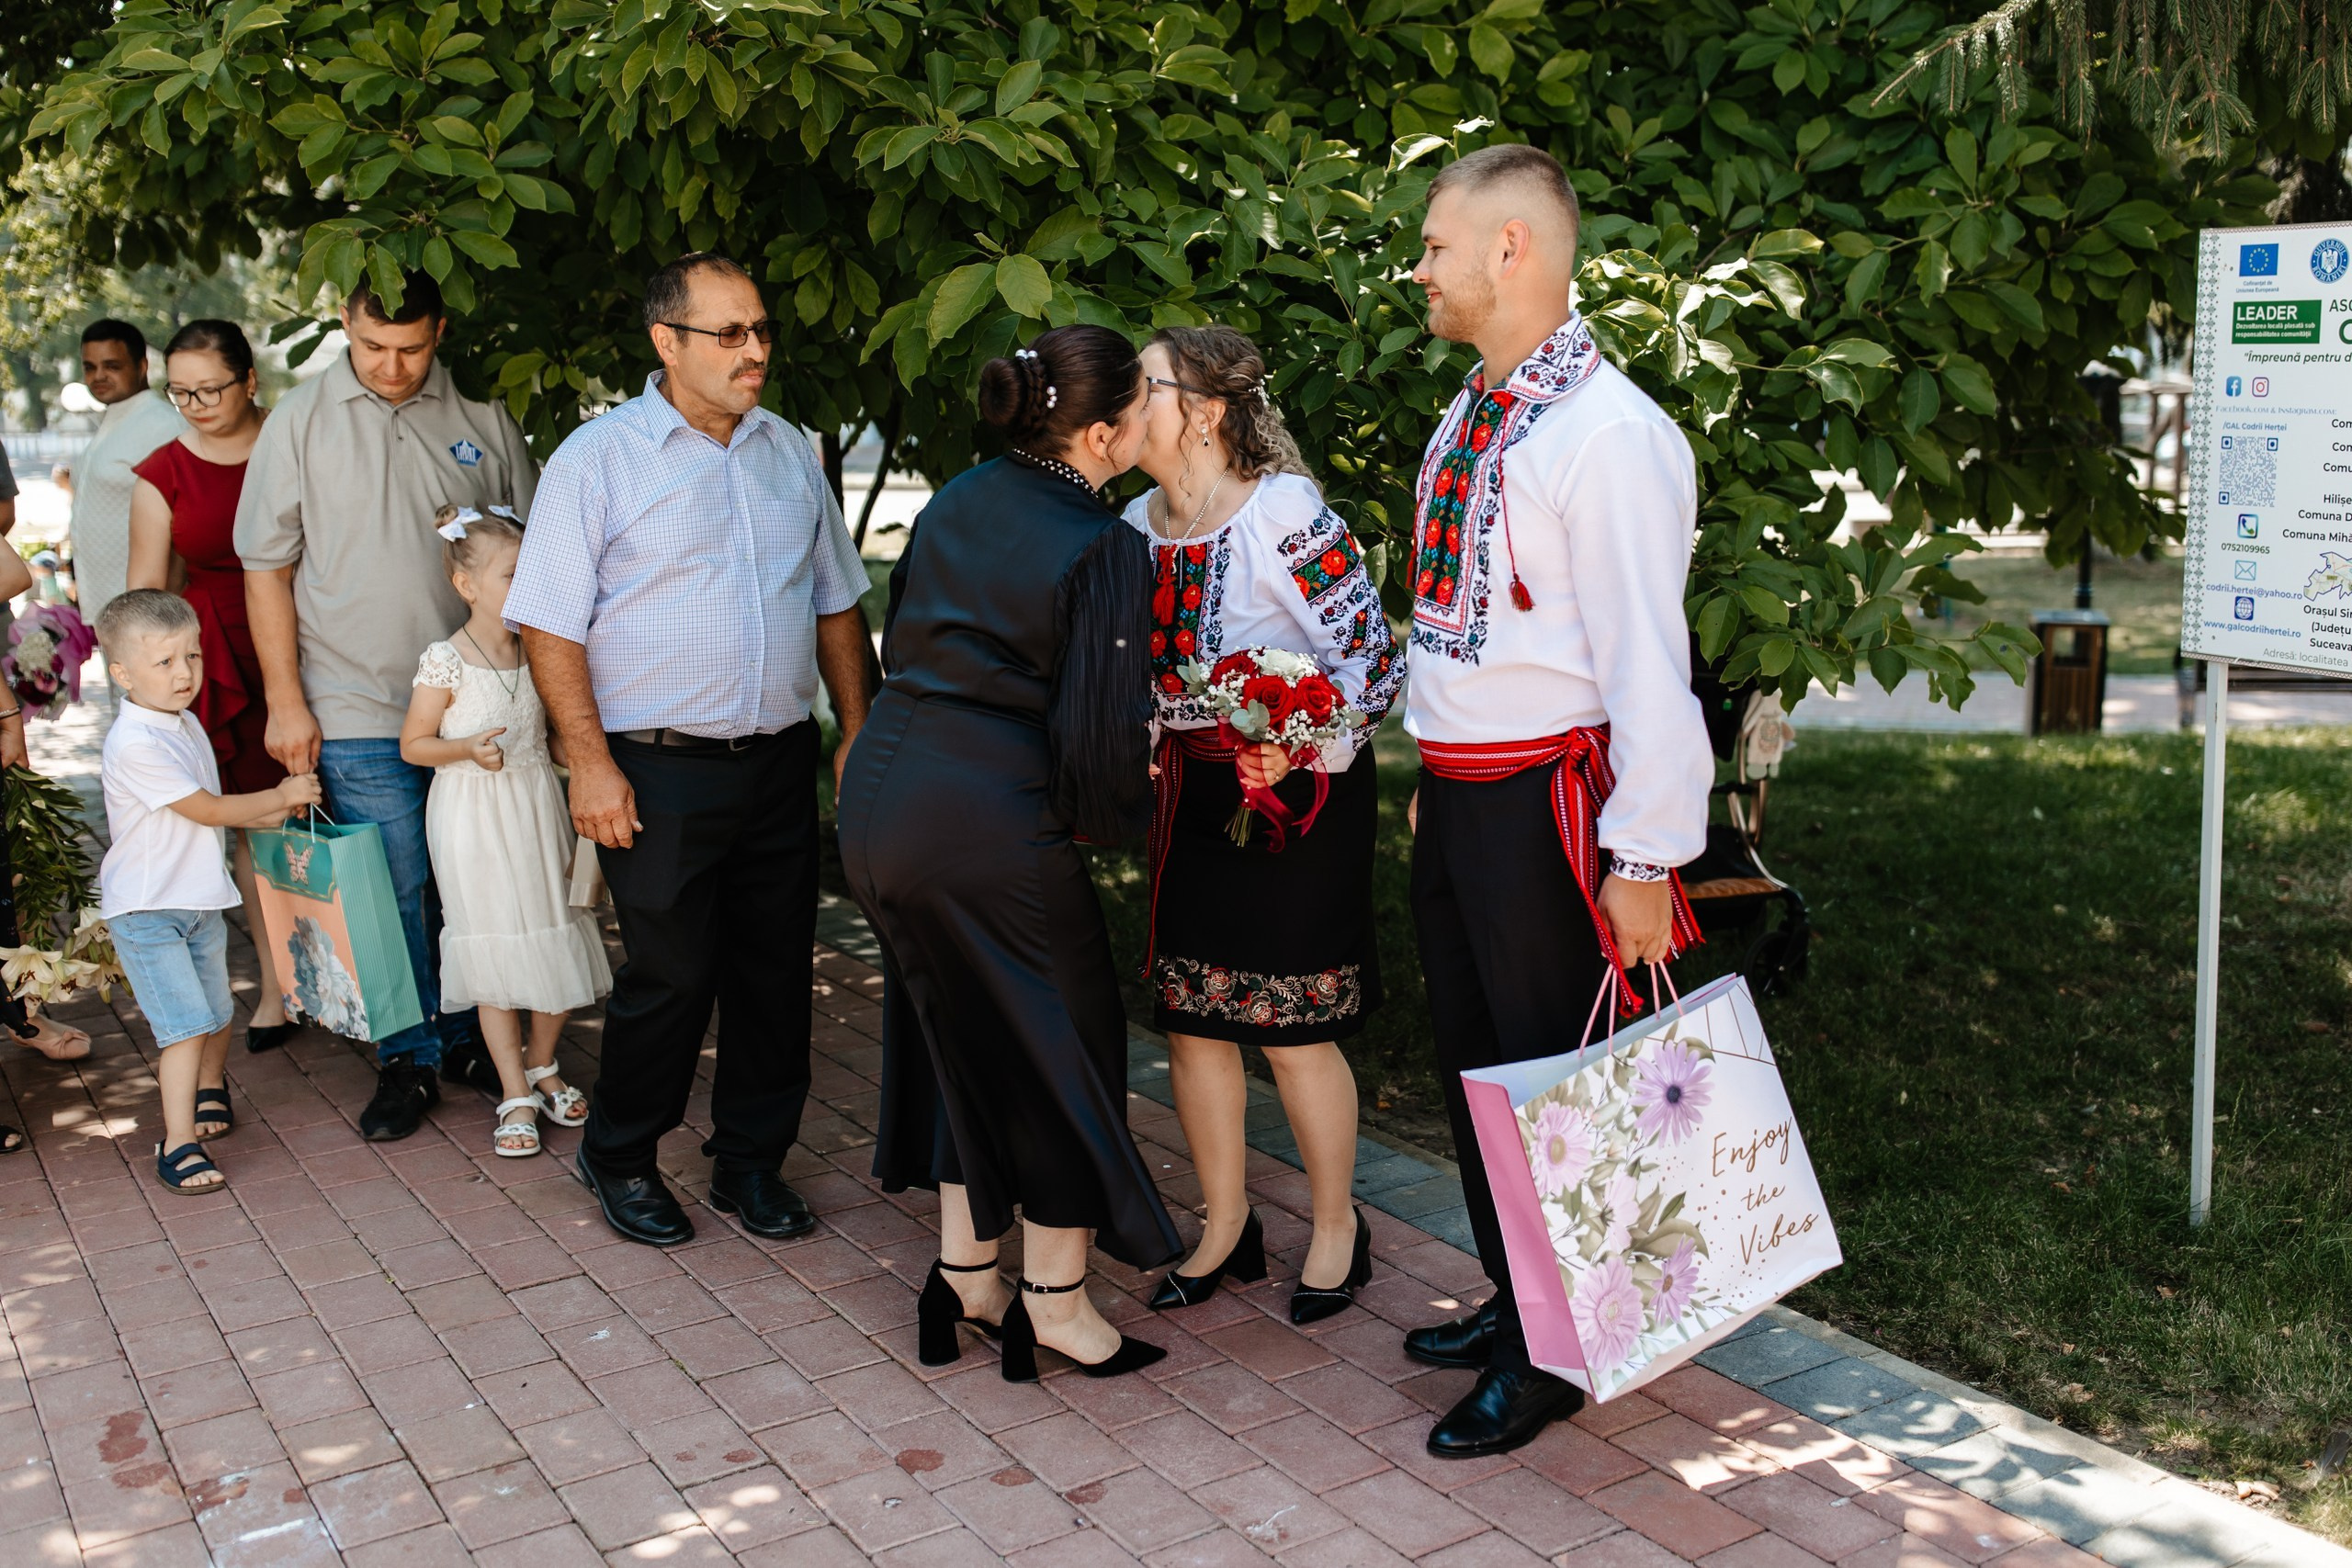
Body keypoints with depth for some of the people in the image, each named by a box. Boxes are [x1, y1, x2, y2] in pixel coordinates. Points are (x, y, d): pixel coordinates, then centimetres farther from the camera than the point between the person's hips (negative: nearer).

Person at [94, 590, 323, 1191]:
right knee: (186, 1023, -13)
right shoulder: (134, 745, -23)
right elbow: (206, 810, -19)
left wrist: (271, 814, 10)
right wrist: (279, 796, -10)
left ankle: (208, 1089, 45)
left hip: (200, 902, 9)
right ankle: (178, 1145, -6)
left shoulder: (185, 724, 8)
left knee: (216, 1013, 19)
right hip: (146, 912, -9)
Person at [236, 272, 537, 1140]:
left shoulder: (483, 418, 4)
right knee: (395, 892, 0)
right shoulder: (301, 420, 1)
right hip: (358, 714, -2)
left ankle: (467, 1037, 26)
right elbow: (267, 568, 2)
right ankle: (407, 1061, 15)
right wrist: (285, 702, -3)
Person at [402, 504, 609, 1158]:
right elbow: (413, 744, -5)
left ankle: (542, 1067, 31)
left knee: (557, 945, 8)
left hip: (538, 809, 5)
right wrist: (467, 749, -21)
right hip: (475, 818, -5)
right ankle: (516, 1095, 12)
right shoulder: (446, 662, -12)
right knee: (495, 952, 1)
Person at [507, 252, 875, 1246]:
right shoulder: (599, 457, -5)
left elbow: (835, 603, 17)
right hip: (661, 772, -5)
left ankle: (752, 1162, 28)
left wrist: (857, 733, 10)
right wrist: (590, 762, -14)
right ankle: (619, 1157, 26)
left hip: (781, 763, 5)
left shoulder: (789, 452, 11)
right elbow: (549, 624, -8)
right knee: (670, 978, 2)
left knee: (777, 973, 10)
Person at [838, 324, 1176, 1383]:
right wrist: (1119, 813, 4)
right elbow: (1102, 732, -15)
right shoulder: (1104, 549, -12)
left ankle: (964, 1274, 30)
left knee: (960, 1036, 21)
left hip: (879, 800, 8)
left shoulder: (954, 502, 10)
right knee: (1058, 1046, 10)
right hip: (988, 823, -8)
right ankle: (1056, 1304, 20)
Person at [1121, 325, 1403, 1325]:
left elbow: (1372, 659, -18)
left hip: (1298, 794, -7)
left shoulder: (1287, 515, -18)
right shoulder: (1139, 522, 5)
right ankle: (1225, 1228, 28)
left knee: (1294, 1031, 1)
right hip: (1189, 793, 7)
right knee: (1190, 1018, 10)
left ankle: (1336, 1226, 25)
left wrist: (1297, 754, -29)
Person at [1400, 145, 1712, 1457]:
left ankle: (1552, 1356, 23)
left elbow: (1648, 664, -21)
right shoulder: (1469, 415, 10)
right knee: (1470, 1055, 18)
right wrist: (1434, 785, 16)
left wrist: (1644, 861, -21)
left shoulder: (1609, 434, -18)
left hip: (1544, 802, -9)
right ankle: (1511, 1301, 37)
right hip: (1455, 794, 9)